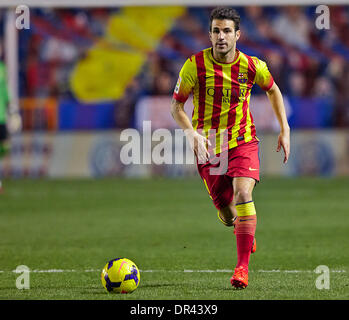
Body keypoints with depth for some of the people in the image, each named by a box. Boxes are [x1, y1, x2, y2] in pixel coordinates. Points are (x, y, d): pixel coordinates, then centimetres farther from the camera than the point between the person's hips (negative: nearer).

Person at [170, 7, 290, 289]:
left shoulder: (252, 66, -7)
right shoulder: (195, 65, -11)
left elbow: (272, 90, 15)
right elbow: (176, 106, -2)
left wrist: (285, 130, 10)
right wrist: (191, 133, -20)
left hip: (243, 141, -1)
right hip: (208, 148, 1)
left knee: (243, 195, -26)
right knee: (227, 216, 5)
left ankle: (243, 266, -18)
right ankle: (247, 232, 43)